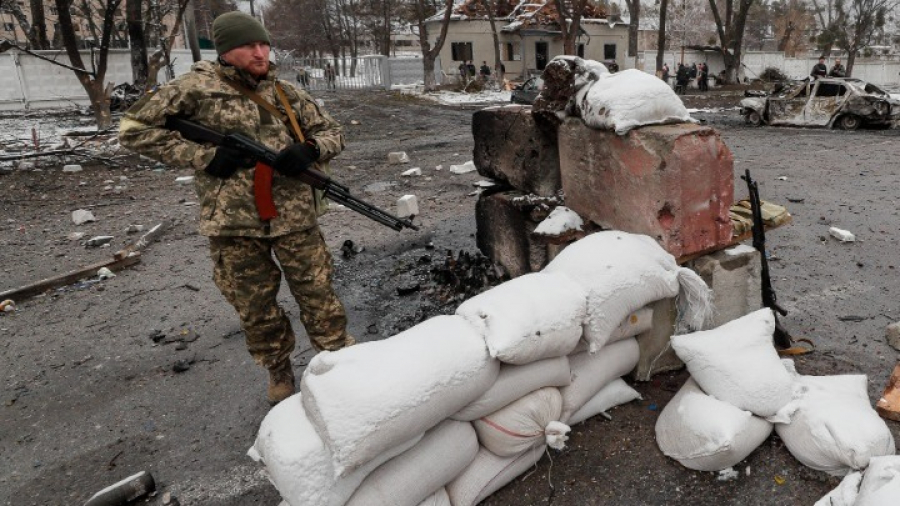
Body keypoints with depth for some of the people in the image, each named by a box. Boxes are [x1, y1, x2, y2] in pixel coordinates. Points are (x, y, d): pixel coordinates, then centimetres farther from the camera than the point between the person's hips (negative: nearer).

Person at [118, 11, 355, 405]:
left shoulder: (285, 93, 8)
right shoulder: (198, 87, -2)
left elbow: (331, 131, 14)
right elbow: (134, 128, -2)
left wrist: (310, 150, -11)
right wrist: (203, 156, -12)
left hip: (294, 215, 2)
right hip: (232, 220, -1)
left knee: (317, 293, 7)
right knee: (255, 306, 13)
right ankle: (278, 371, 35)